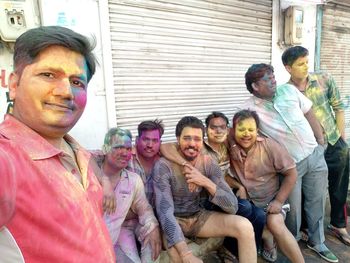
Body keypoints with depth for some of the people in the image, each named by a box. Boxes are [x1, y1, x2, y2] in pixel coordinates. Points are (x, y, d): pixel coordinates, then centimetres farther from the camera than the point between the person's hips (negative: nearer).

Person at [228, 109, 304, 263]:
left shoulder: (269, 146, -14)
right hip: (246, 202, 2)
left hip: (270, 201, -1)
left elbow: (291, 173, -9)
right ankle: (268, 243, 11)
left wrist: (279, 201, -13)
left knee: (275, 224, -27)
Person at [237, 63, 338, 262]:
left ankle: (317, 242, 38)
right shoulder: (249, 108, -12)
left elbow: (309, 114, 7)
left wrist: (321, 141, 7)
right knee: (293, 207, 7)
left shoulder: (289, 90, 0)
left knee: (317, 201, 16)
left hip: (315, 155, 4)